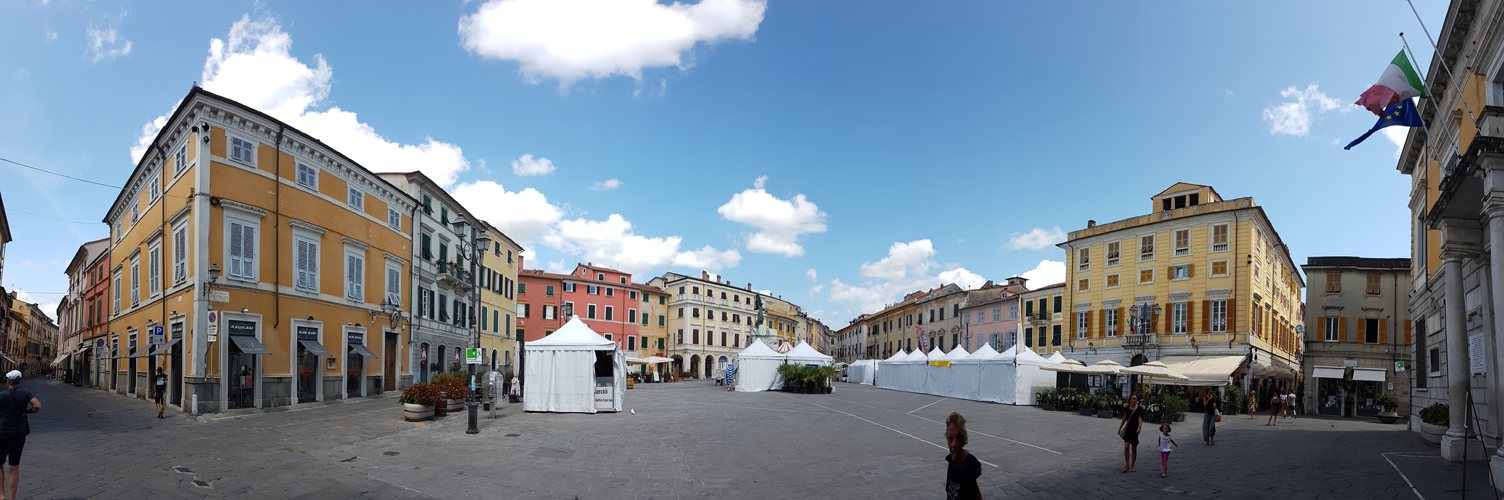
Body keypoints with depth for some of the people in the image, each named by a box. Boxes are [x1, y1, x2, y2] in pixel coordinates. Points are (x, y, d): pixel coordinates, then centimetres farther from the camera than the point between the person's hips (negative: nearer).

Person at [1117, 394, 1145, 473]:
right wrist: (1120, 428, 21)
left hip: (1135, 431, -2)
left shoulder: (1139, 409, -4)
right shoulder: (1127, 408, 5)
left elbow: (1140, 419, -12)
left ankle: (1132, 466, 19)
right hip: (1128, 429, 2)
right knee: (1126, 447, -12)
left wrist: (1139, 427, -30)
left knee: (1134, 449, 7)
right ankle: (1127, 465, -3)